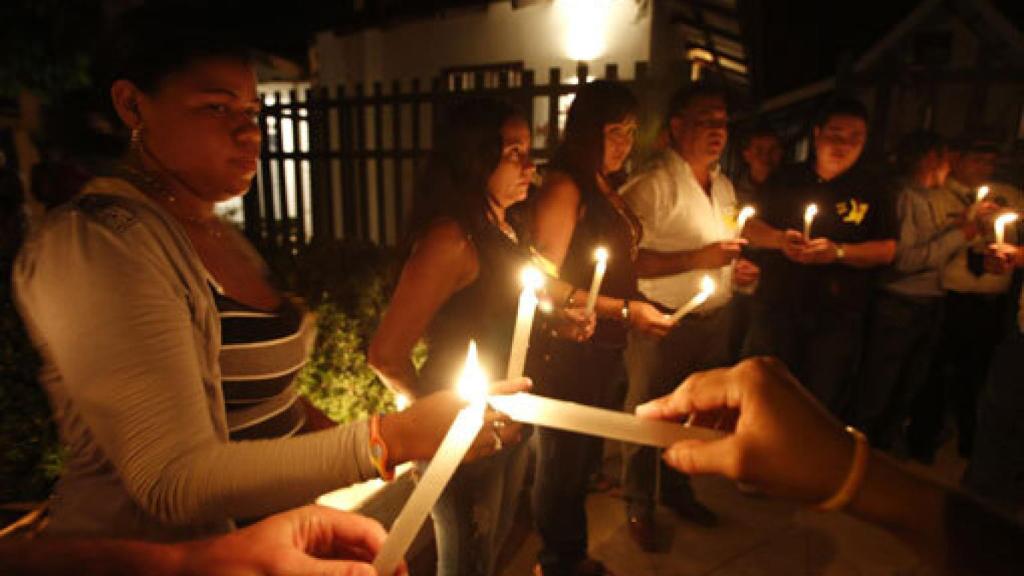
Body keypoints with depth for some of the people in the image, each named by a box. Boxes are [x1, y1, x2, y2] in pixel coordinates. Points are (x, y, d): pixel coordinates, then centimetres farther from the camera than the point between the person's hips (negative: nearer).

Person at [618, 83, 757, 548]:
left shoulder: (724, 186, 11)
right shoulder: (650, 185, -16)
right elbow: (629, 260, -23)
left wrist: (737, 269, 4)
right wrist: (697, 259, -25)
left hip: (715, 319, 8)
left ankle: (676, 489, 41)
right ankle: (638, 505, 28)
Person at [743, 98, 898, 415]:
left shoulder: (873, 190, 4)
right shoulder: (786, 179, 8)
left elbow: (887, 250, -1)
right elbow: (751, 228, 9)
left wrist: (838, 251, -17)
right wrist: (780, 239, -11)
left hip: (837, 317, -1)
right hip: (777, 307, 1)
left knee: (822, 406, 9)